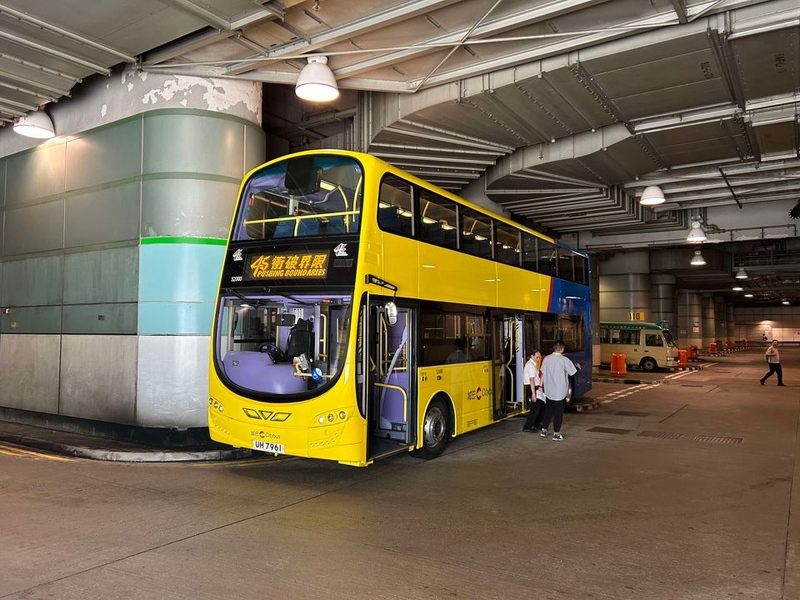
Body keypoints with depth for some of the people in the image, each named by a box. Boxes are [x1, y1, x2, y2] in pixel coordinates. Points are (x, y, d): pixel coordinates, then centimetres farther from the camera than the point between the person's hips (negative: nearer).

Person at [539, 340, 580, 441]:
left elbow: (543, 373, 4)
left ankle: (544, 430, 22)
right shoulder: (564, 360, -14)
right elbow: (573, 372, -6)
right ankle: (556, 433, 8)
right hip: (560, 391, -4)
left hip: (549, 391, 4)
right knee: (558, 413, 5)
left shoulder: (546, 358, -2)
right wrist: (577, 366, 15)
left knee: (548, 410, 18)